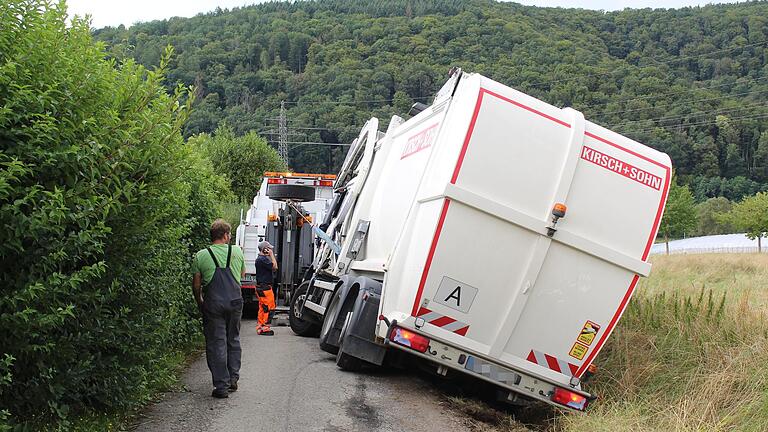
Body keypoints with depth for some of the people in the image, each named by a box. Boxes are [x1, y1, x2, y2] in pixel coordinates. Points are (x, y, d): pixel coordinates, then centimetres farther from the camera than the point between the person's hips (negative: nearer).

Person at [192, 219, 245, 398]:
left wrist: (199, 302, 17)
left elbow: (196, 284, 2)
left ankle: (221, 385, 3)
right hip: (235, 301, 2)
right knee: (233, 340, 19)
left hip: (214, 303, -2)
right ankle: (233, 378, 22)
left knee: (216, 343, 3)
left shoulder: (201, 255, -1)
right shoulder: (237, 252, 5)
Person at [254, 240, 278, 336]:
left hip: (261, 287, 11)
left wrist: (270, 256, 15)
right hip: (265, 287, -11)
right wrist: (272, 255, -13)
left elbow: (273, 269, 19)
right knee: (269, 308, -8)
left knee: (262, 308, 15)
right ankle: (265, 328, -7)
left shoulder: (260, 258, 18)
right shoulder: (262, 259, -16)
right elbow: (274, 267, -18)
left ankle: (260, 327, 19)